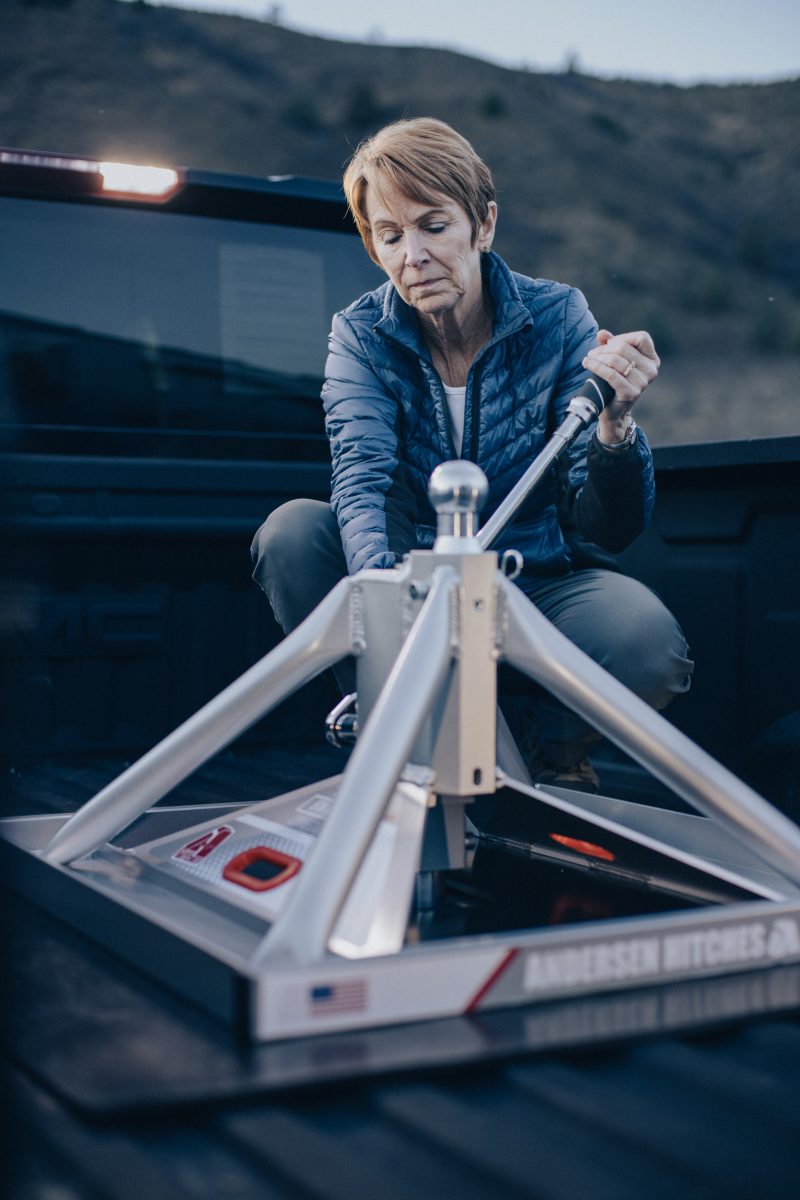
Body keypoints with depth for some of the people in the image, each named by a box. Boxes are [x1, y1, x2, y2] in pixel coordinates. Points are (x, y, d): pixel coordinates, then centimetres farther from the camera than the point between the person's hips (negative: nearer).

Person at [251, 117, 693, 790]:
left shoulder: (558, 317, -8)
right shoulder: (362, 335, -5)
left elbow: (611, 529, -13)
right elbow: (362, 479, -23)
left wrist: (615, 422, -35)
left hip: (541, 586, -1)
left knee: (646, 639, -33)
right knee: (292, 533, -25)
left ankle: (545, 746, -1)